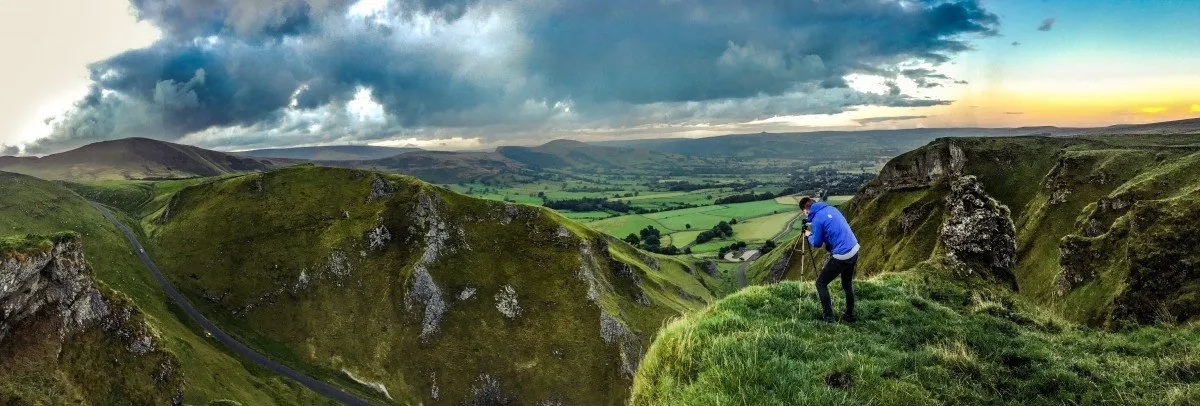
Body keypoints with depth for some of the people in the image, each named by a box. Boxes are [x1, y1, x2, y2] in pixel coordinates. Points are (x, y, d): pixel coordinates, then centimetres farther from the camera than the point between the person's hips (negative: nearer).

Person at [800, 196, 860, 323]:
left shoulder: (817, 219, -15)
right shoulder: (831, 208, 9)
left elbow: (817, 243, -6)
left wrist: (809, 235, 13)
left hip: (842, 256, -8)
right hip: (854, 249, 8)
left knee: (821, 283, 7)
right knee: (847, 284, 25)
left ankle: (828, 317, 9)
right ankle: (849, 315, 31)